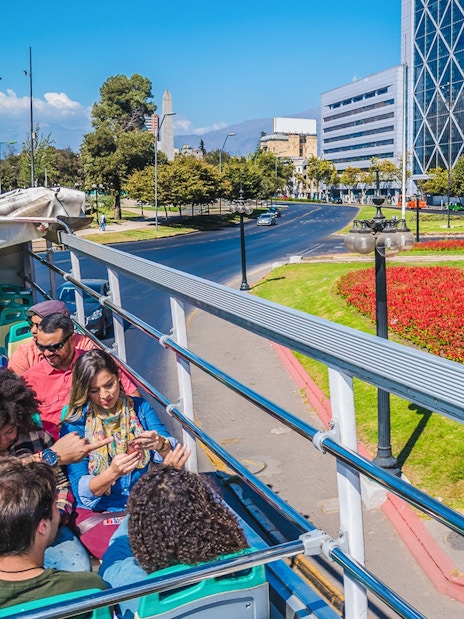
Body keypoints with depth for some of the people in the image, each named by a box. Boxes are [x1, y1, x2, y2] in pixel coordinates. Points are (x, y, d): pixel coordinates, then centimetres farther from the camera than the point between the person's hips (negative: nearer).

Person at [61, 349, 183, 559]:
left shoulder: (140, 408, 4)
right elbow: (81, 490, -11)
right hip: (97, 512, -3)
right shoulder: (75, 425, -5)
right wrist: (112, 473, -32)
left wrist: (161, 444, -29)